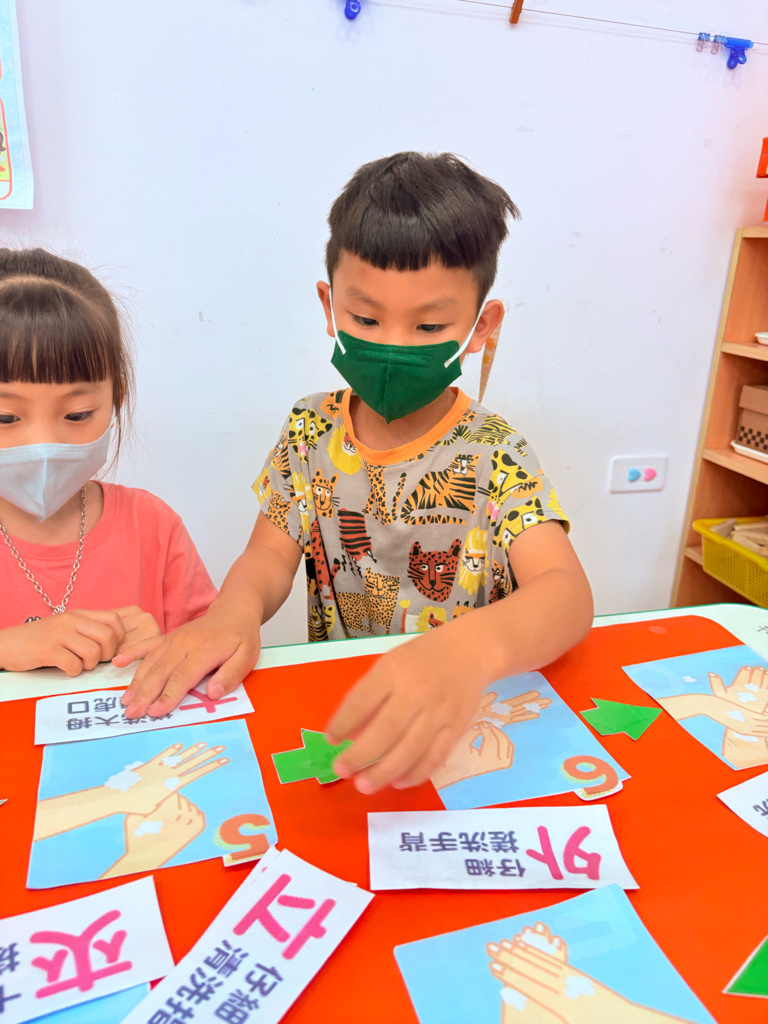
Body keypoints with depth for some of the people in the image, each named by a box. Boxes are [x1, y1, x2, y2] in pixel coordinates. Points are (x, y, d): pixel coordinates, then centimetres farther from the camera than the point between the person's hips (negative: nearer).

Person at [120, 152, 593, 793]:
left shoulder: (495, 456, -12)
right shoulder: (310, 432, 0)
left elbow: (567, 591, -25)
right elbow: (270, 555, 0)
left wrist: (470, 648, -48)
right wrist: (235, 608, -25)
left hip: (476, 715, -1)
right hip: (333, 706, 2)